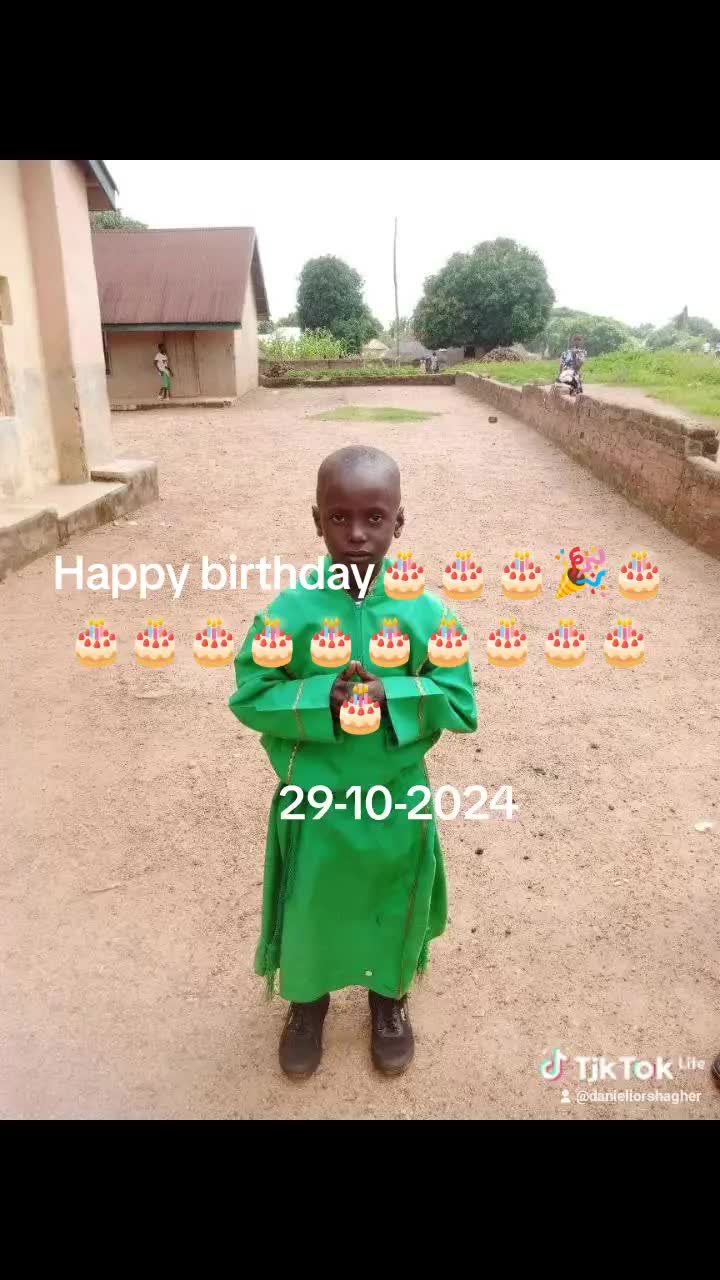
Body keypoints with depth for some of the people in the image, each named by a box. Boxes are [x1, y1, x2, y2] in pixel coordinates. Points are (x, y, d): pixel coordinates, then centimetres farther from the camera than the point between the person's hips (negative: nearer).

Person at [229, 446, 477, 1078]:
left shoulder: (425, 611, -13)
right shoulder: (289, 611, -14)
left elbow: (461, 704, -9)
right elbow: (250, 696, -11)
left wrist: (390, 694, -24)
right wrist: (323, 698, -25)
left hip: (397, 802, 1)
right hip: (314, 803, 0)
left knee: (393, 909, 22)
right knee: (310, 910, 20)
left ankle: (390, 996, 52)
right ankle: (307, 1000, 51)